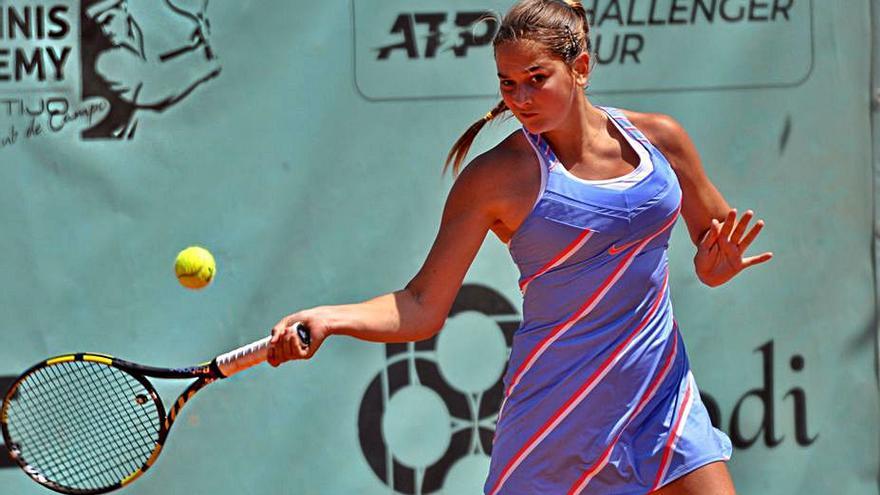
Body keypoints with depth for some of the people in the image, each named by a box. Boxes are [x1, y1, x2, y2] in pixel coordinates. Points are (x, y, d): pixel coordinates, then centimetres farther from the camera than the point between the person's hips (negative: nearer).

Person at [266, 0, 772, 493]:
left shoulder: (660, 139, 1)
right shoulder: (495, 179, -9)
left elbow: (717, 237, 17)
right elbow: (422, 308, -10)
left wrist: (714, 267, -6)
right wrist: (326, 319, -25)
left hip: (664, 398, 3)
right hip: (559, 406, -3)